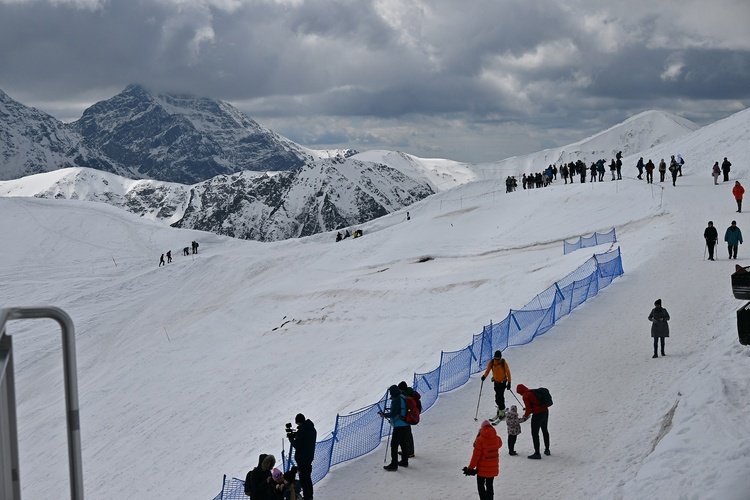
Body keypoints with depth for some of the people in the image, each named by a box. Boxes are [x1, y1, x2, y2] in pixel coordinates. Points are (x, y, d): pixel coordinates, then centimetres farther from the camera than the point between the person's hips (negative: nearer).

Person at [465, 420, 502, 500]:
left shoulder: (480, 440, -21)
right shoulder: (497, 439, -7)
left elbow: (476, 456, -17)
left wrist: (470, 468, -7)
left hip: (482, 469, -4)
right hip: (493, 469, 5)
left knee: (481, 486, 10)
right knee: (490, 485, 19)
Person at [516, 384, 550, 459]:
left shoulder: (525, 396, -10)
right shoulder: (534, 392, 14)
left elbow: (528, 409, -12)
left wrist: (525, 416, 4)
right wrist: (529, 412, 17)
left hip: (537, 414, -9)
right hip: (545, 412, 9)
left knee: (534, 433, 1)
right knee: (545, 431, 24)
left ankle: (537, 453, 1)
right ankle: (547, 450, 37)